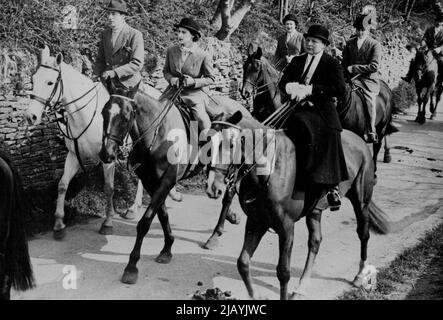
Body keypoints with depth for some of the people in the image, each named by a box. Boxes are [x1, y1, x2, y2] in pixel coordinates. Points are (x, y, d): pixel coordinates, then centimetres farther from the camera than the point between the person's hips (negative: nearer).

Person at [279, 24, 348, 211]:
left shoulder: (332, 64, 4)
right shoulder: (297, 61, 20)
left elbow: (340, 91, -9)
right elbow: (283, 83, 15)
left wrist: (310, 89, -15)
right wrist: (293, 87, -11)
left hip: (323, 110, -4)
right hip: (299, 109, 4)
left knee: (329, 136, -28)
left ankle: (332, 186, -21)